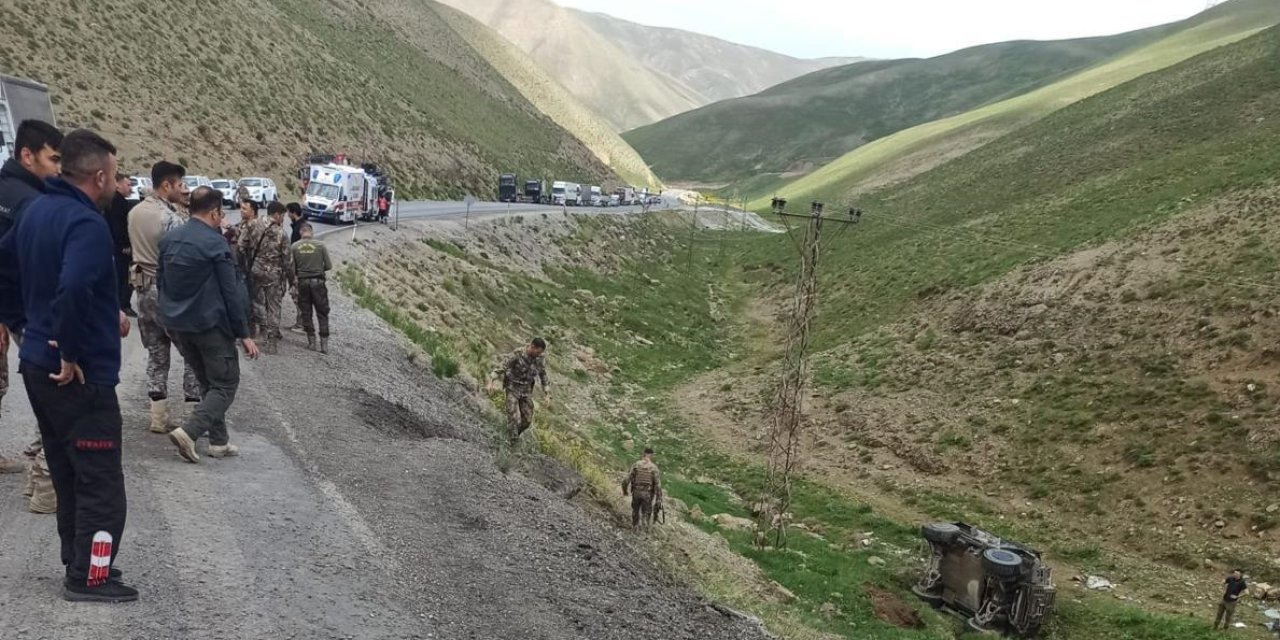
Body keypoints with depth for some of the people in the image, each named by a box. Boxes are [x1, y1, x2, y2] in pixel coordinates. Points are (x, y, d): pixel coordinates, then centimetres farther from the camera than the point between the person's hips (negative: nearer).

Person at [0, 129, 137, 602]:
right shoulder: (87, 223, -21)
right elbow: (74, 290, -35)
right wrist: (71, 353, -24)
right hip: (81, 374, -10)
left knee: (67, 474, 20)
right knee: (101, 482, 3)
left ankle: (78, 562, 31)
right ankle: (88, 578, 11)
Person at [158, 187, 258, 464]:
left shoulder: (169, 238, 7)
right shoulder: (215, 243, -16)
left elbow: (160, 281, 15)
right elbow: (232, 292, -16)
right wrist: (244, 334, -12)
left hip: (178, 324, 8)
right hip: (211, 324, -8)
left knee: (207, 382, 18)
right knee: (226, 384, 2)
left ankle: (218, 441, 20)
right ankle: (189, 432, -14)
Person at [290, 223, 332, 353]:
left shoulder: (295, 246, -4)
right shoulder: (320, 245, -6)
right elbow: (328, 266, -5)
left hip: (302, 282, 1)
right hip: (318, 281, -1)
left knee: (306, 313, 12)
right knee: (322, 313, 5)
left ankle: (311, 342, 14)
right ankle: (324, 344, 1)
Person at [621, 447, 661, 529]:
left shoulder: (636, 464, -6)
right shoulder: (654, 467, -10)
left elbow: (627, 478, -5)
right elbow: (658, 483, -11)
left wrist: (624, 490, 9)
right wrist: (659, 498, -5)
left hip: (636, 492, 2)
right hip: (647, 494, -2)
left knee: (635, 510, 24)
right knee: (646, 512, 13)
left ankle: (634, 526, 35)